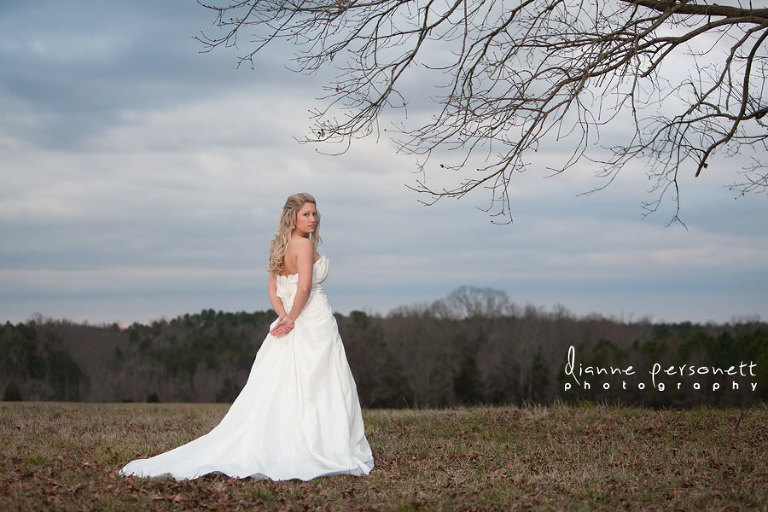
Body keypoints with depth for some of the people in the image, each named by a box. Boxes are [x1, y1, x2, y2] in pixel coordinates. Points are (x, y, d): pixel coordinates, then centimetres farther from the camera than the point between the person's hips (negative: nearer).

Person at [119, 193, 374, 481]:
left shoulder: (280, 246, 15)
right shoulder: (304, 244, -11)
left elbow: (273, 289, 11)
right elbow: (304, 287, -22)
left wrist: (285, 316, -3)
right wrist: (292, 319, -10)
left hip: (291, 326, 8)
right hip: (315, 324, -8)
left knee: (275, 393, 6)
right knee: (317, 389, -5)